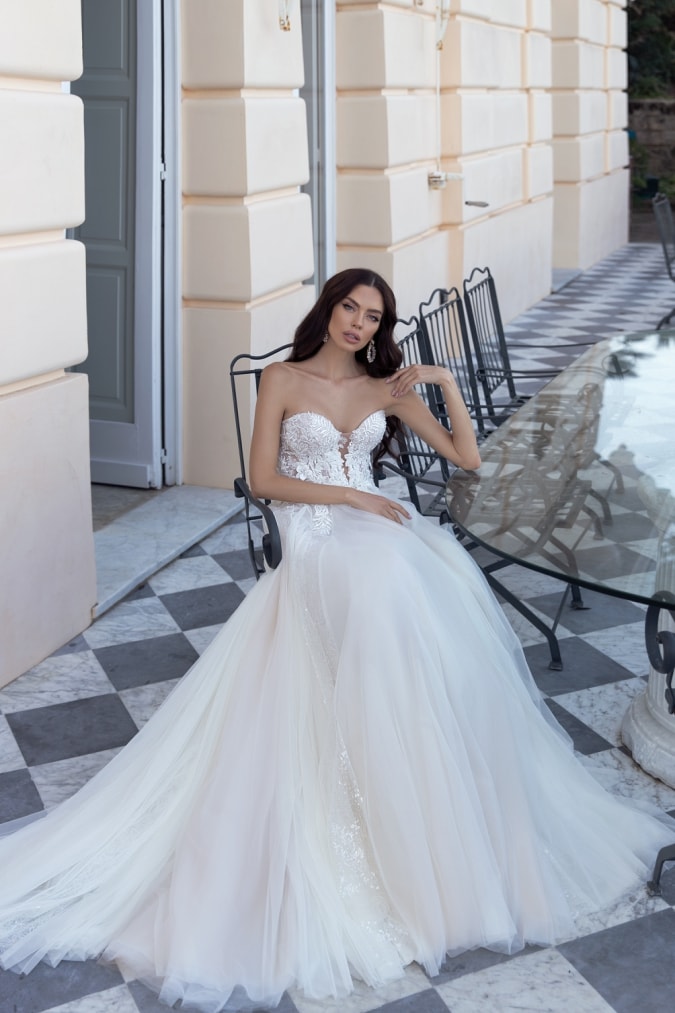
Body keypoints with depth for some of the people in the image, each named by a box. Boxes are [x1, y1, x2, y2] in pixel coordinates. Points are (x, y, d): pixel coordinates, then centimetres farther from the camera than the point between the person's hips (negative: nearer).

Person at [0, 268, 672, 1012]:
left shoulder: (388, 388, 16)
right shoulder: (283, 380, 7)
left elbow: (466, 457, 13)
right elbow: (263, 479, -1)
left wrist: (445, 382, 2)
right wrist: (352, 495, -8)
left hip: (378, 532, 4)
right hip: (316, 542, -3)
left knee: (446, 593, -28)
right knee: (391, 588, -34)